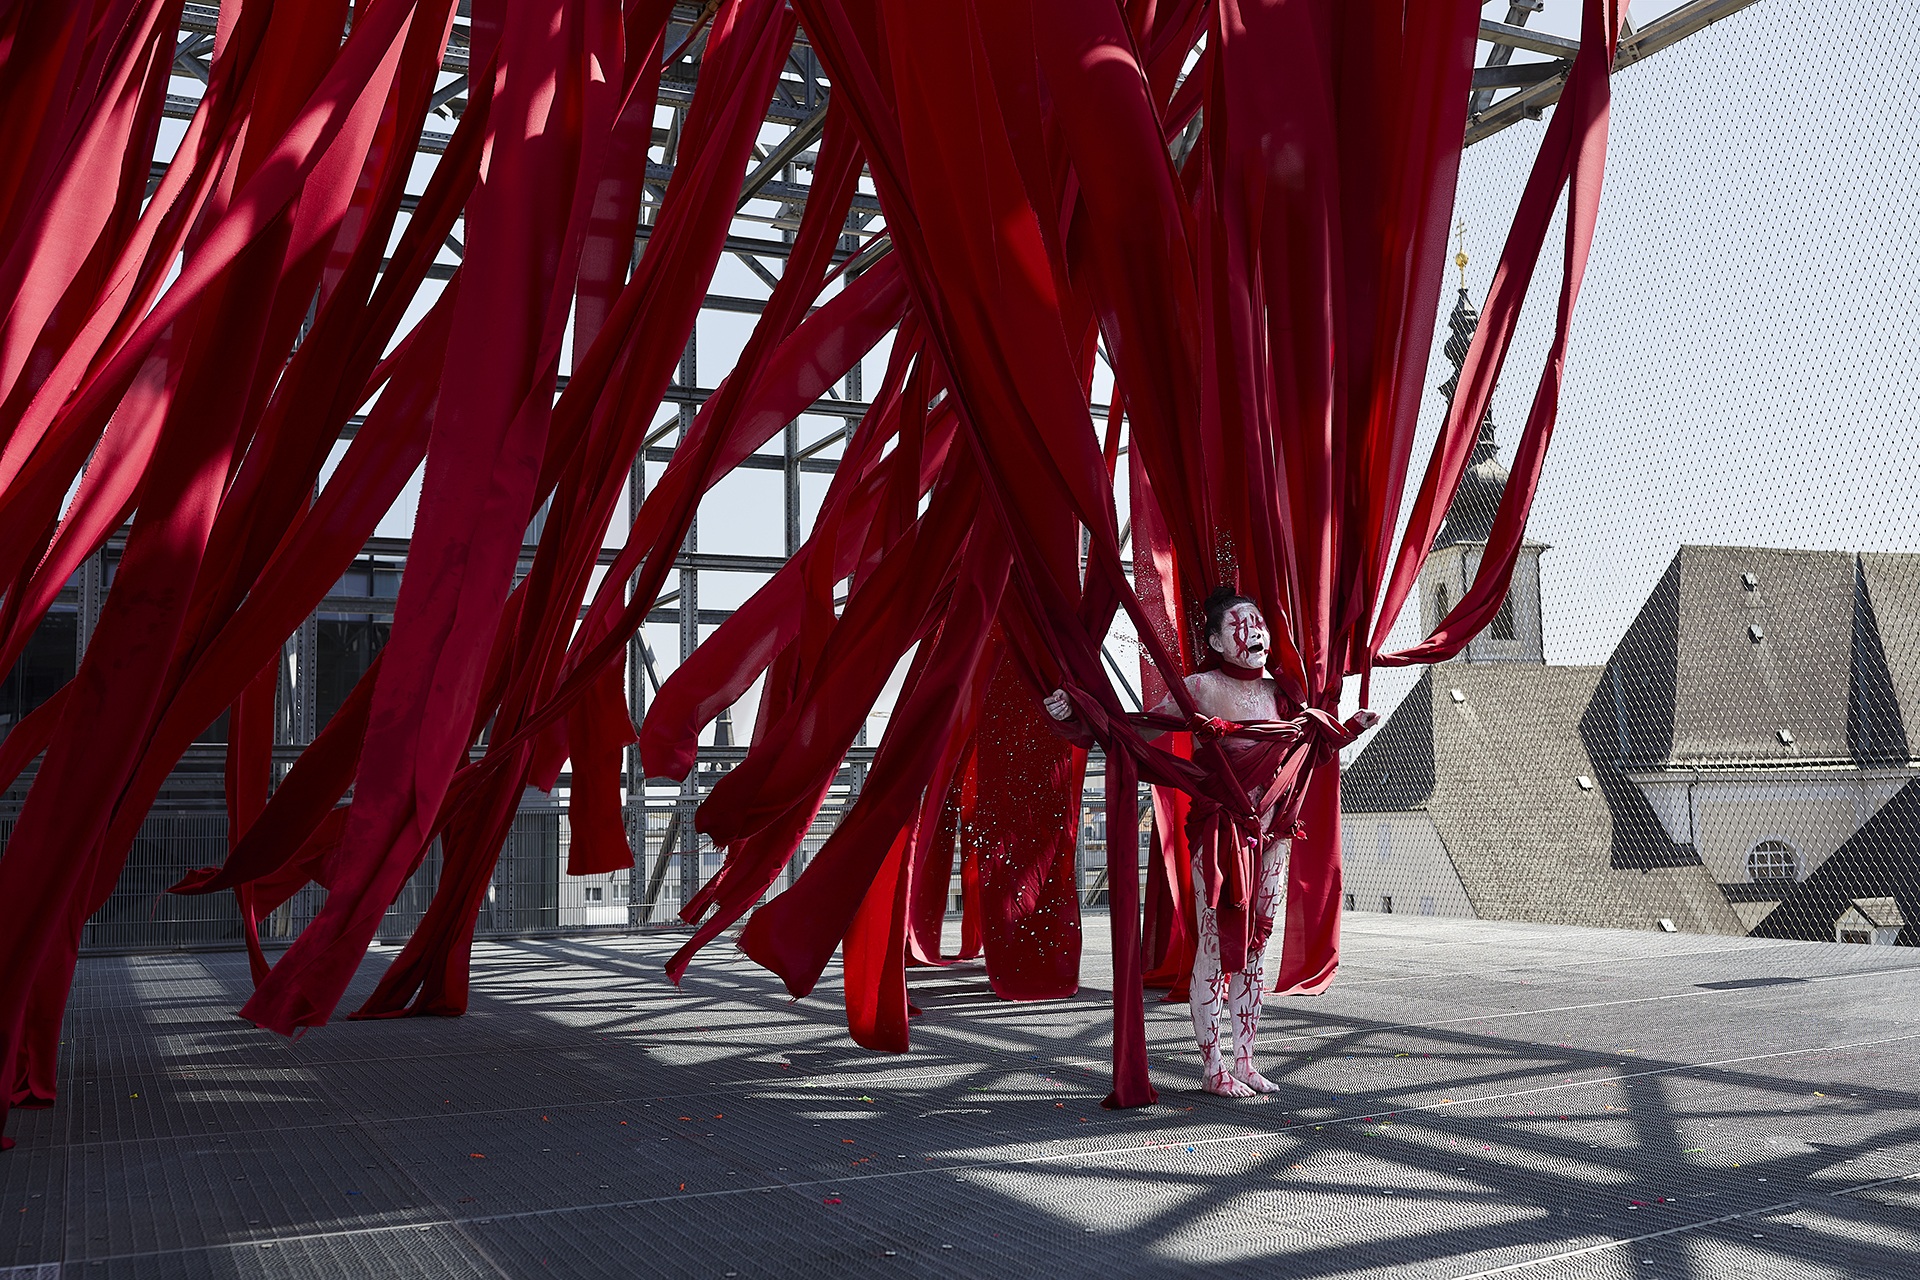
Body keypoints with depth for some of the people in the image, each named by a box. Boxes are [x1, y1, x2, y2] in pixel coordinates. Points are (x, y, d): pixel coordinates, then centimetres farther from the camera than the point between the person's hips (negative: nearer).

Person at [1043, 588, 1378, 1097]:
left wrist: (1353, 727, 17)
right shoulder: (1202, 688, -7)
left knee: (1255, 945, 10)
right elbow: (1140, 729, -6)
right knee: (1214, 946, -2)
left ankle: (1244, 1060, 20)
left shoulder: (1278, 693, 8)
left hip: (1269, 831, 6)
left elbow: (1304, 750, 24)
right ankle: (1213, 1068, 7)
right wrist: (1076, 716, -17)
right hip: (1219, 830, -6)